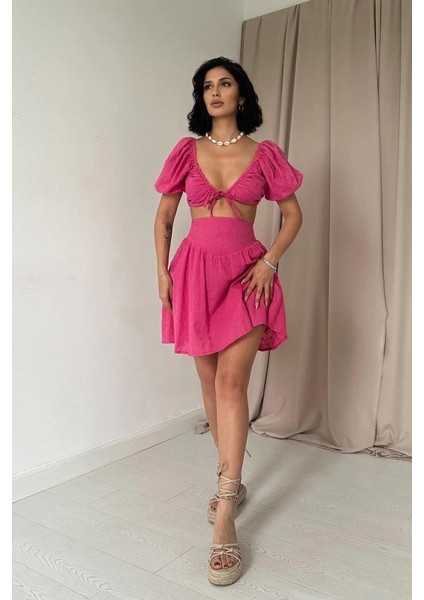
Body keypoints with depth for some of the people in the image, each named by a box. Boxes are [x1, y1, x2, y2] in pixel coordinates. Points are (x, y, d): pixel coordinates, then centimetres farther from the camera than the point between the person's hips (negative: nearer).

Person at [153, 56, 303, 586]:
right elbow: (164, 216, 11)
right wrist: (162, 271, 1)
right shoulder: (186, 151, 8)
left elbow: (293, 213, 8)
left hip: (245, 273, -2)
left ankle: (224, 520, -8)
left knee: (231, 381, -13)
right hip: (195, 269, 3)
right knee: (210, 381, 8)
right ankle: (232, 478, 29)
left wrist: (269, 262, -6)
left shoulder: (264, 154, 5)